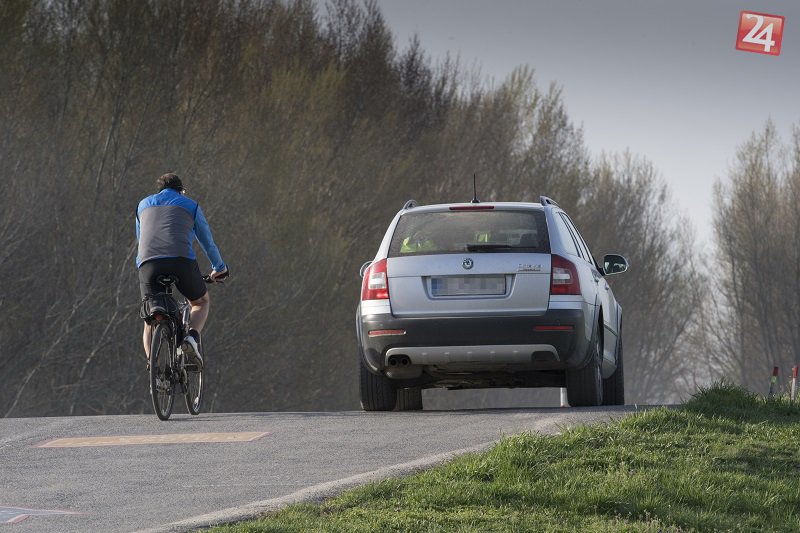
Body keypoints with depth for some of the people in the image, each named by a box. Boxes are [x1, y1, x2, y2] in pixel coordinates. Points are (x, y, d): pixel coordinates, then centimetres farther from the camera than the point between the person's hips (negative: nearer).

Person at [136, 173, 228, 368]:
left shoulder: (144, 205, 29)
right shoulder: (190, 205, 23)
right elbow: (207, 240, 31)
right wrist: (219, 268, 47)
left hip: (148, 263, 1)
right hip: (181, 260, -1)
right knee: (201, 302, 23)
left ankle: (151, 361, -9)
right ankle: (192, 336, -7)